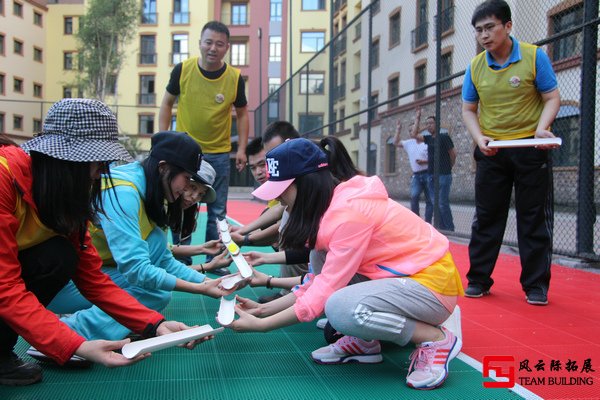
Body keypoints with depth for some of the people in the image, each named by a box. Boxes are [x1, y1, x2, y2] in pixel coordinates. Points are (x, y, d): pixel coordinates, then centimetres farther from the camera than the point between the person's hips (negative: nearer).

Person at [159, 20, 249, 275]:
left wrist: (242, 149, -3)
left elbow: (242, 113, 4)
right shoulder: (182, 70, -9)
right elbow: (167, 103, 3)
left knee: (217, 212, 8)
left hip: (219, 153, 1)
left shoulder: (235, 78, -8)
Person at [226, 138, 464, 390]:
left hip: (433, 284, -9)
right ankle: (364, 342, 7)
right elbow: (321, 281, 8)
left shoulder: (349, 213, -25)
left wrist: (260, 325, -17)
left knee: (340, 310, -30)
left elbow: (324, 293, -24)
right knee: (321, 256, 1)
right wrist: (264, 309, 5)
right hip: (401, 274, 9)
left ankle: (436, 340, -9)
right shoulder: (331, 206, 3)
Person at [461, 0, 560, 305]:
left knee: (534, 218, 2)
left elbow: (552, 98, -4)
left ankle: (536, 285, 12)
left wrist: (541, 128, -22)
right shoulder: (475, 66, 1)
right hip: (491, 151, 3)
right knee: (487, 217, 7)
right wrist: (479, 138, -10)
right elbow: (469, 110, 8)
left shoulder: (534, 56, -7)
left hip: (530, 148, -2)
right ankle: (478, 279, 17)